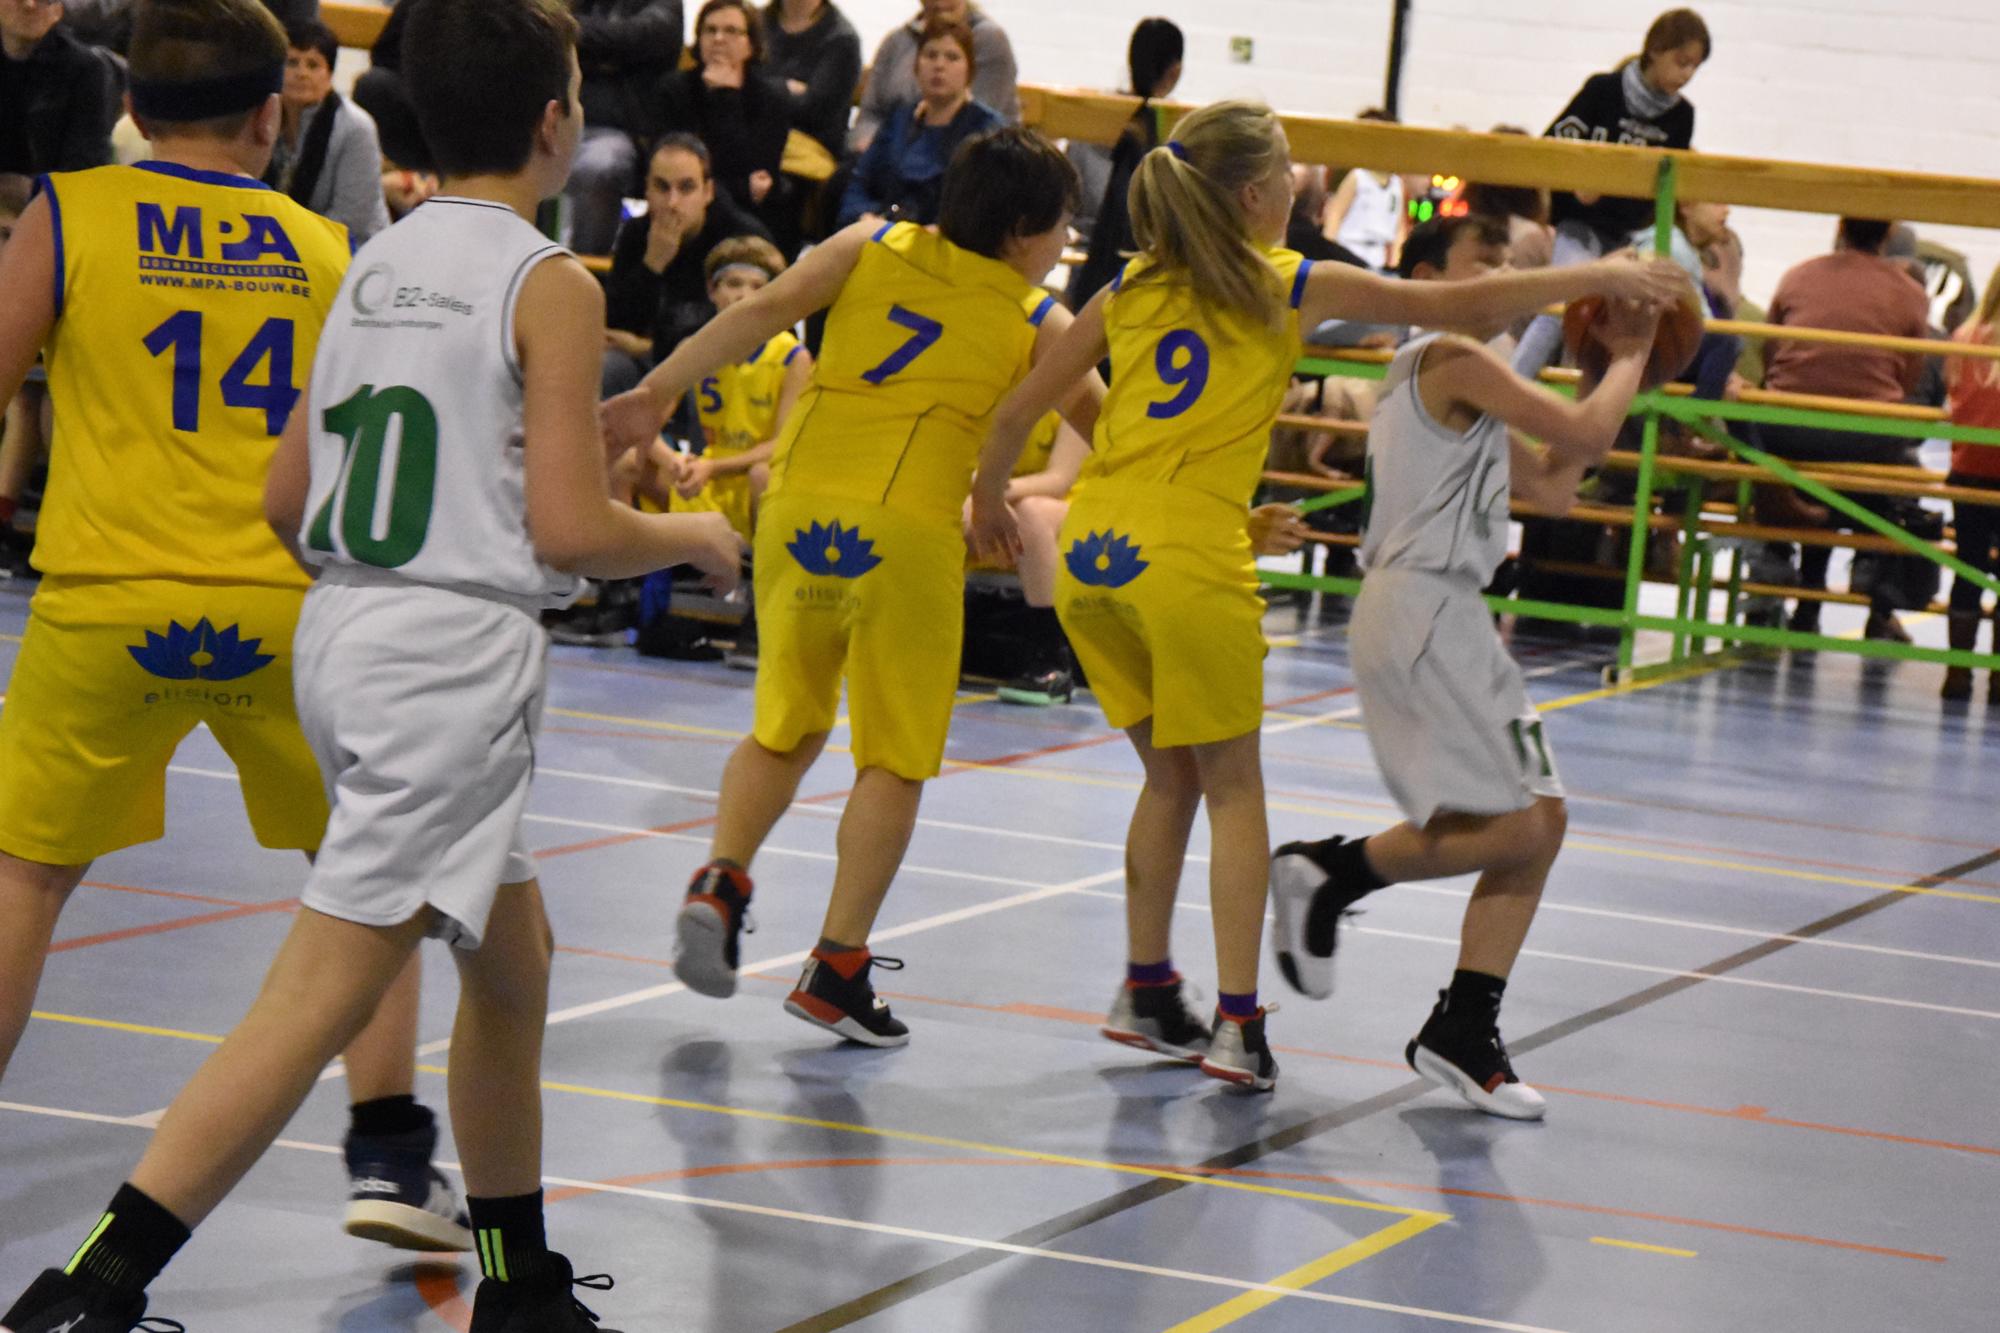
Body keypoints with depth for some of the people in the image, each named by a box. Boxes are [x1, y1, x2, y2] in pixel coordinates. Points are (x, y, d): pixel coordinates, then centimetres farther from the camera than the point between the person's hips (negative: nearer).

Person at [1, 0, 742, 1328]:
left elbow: (286, 499, 15)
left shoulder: (375, 264, 13)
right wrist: (691, 535, 6)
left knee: (514, 960, 21)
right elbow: (571, 527, -13)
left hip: (343, 625, 9)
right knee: (319, 997, -11)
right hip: (455, 651, -9)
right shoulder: (549, 283, -9)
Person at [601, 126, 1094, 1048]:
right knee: (894, 761, 7)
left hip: (798, 507, 4)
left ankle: (721, 879, -1)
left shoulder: (873, 248, 13)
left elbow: (766, 310, 0)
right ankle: (837, 967, 2)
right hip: (905, 529, -4)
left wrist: (655, 394, -4)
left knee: (786, 728, 21)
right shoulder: (1035, 322, 8)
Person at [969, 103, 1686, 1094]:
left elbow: (1017, 413, 12)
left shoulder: (1129, 294, 12)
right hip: (1190, 557, -5)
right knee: (1231, 787, 5)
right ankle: (1238, 1024, -2)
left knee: (1170, 777, 19)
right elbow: (1463, 306, 7)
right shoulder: (1293, 290, 2)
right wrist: (1602, 279, 16)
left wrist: (989, 499, 30)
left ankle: (1147, 995, 22)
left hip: (1090, 555, 5)